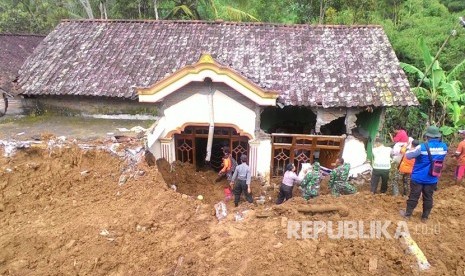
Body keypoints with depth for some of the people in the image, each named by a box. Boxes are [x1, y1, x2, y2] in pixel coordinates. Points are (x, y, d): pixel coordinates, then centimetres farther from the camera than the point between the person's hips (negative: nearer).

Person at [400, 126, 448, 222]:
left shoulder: (422, 147, -20)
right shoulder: (444, 147, -5)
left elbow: (408, 156, -10)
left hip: (418, 178, -3)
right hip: (432, 179, 3)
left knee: (413, 197, 9)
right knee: (428, 198, 14)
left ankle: (407, 214, 23)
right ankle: (425, 217, 26)